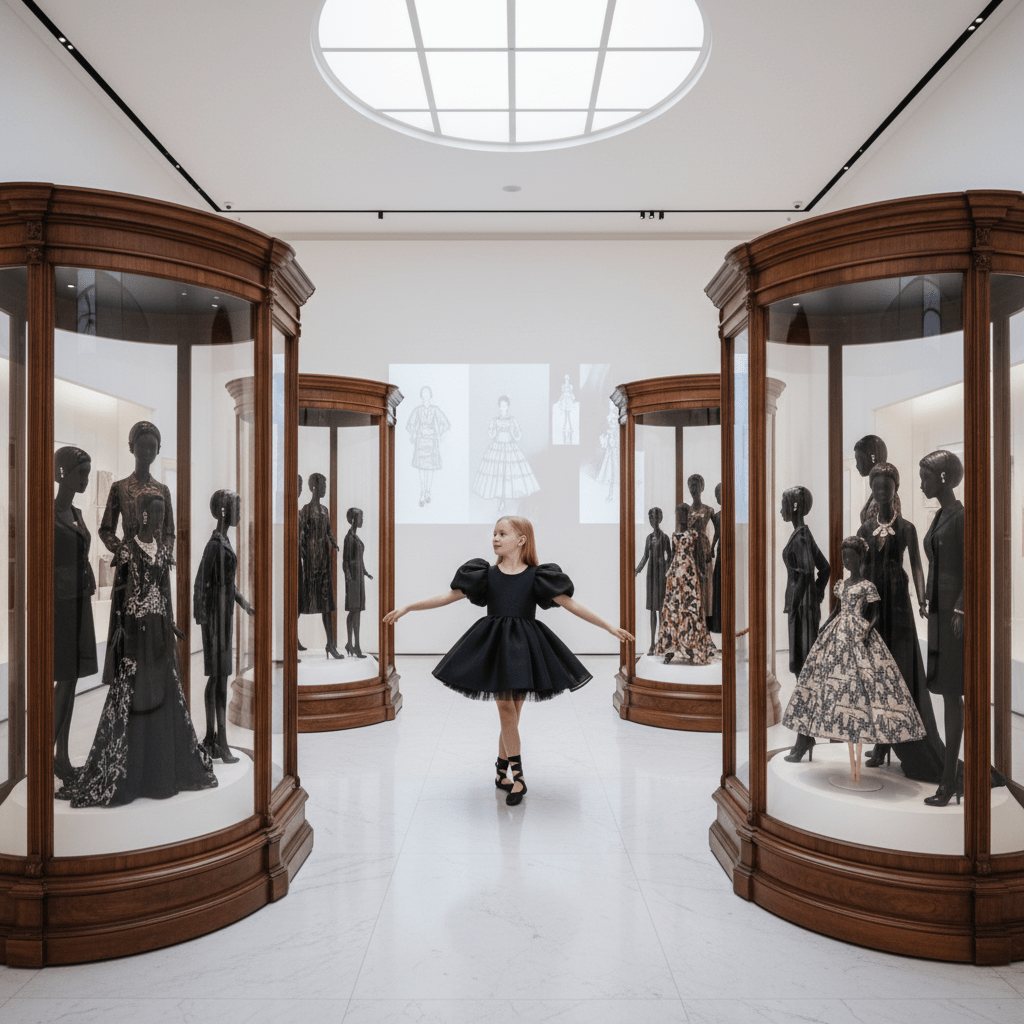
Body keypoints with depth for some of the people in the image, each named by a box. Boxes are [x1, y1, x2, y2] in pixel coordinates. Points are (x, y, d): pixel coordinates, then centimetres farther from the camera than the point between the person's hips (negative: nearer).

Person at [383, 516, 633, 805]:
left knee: (512, 711, 5)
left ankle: (501, 771, 25)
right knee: (506, 708, -7)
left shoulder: (536, 576, -1)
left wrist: (610, 626, -6)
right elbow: (448, 597, 5)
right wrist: (407, 608, 3)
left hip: (524, 647, 0)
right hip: (495, 645, 0)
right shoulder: (487, 574, 2)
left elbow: (572, 605, -2)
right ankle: (518, 777, 3)